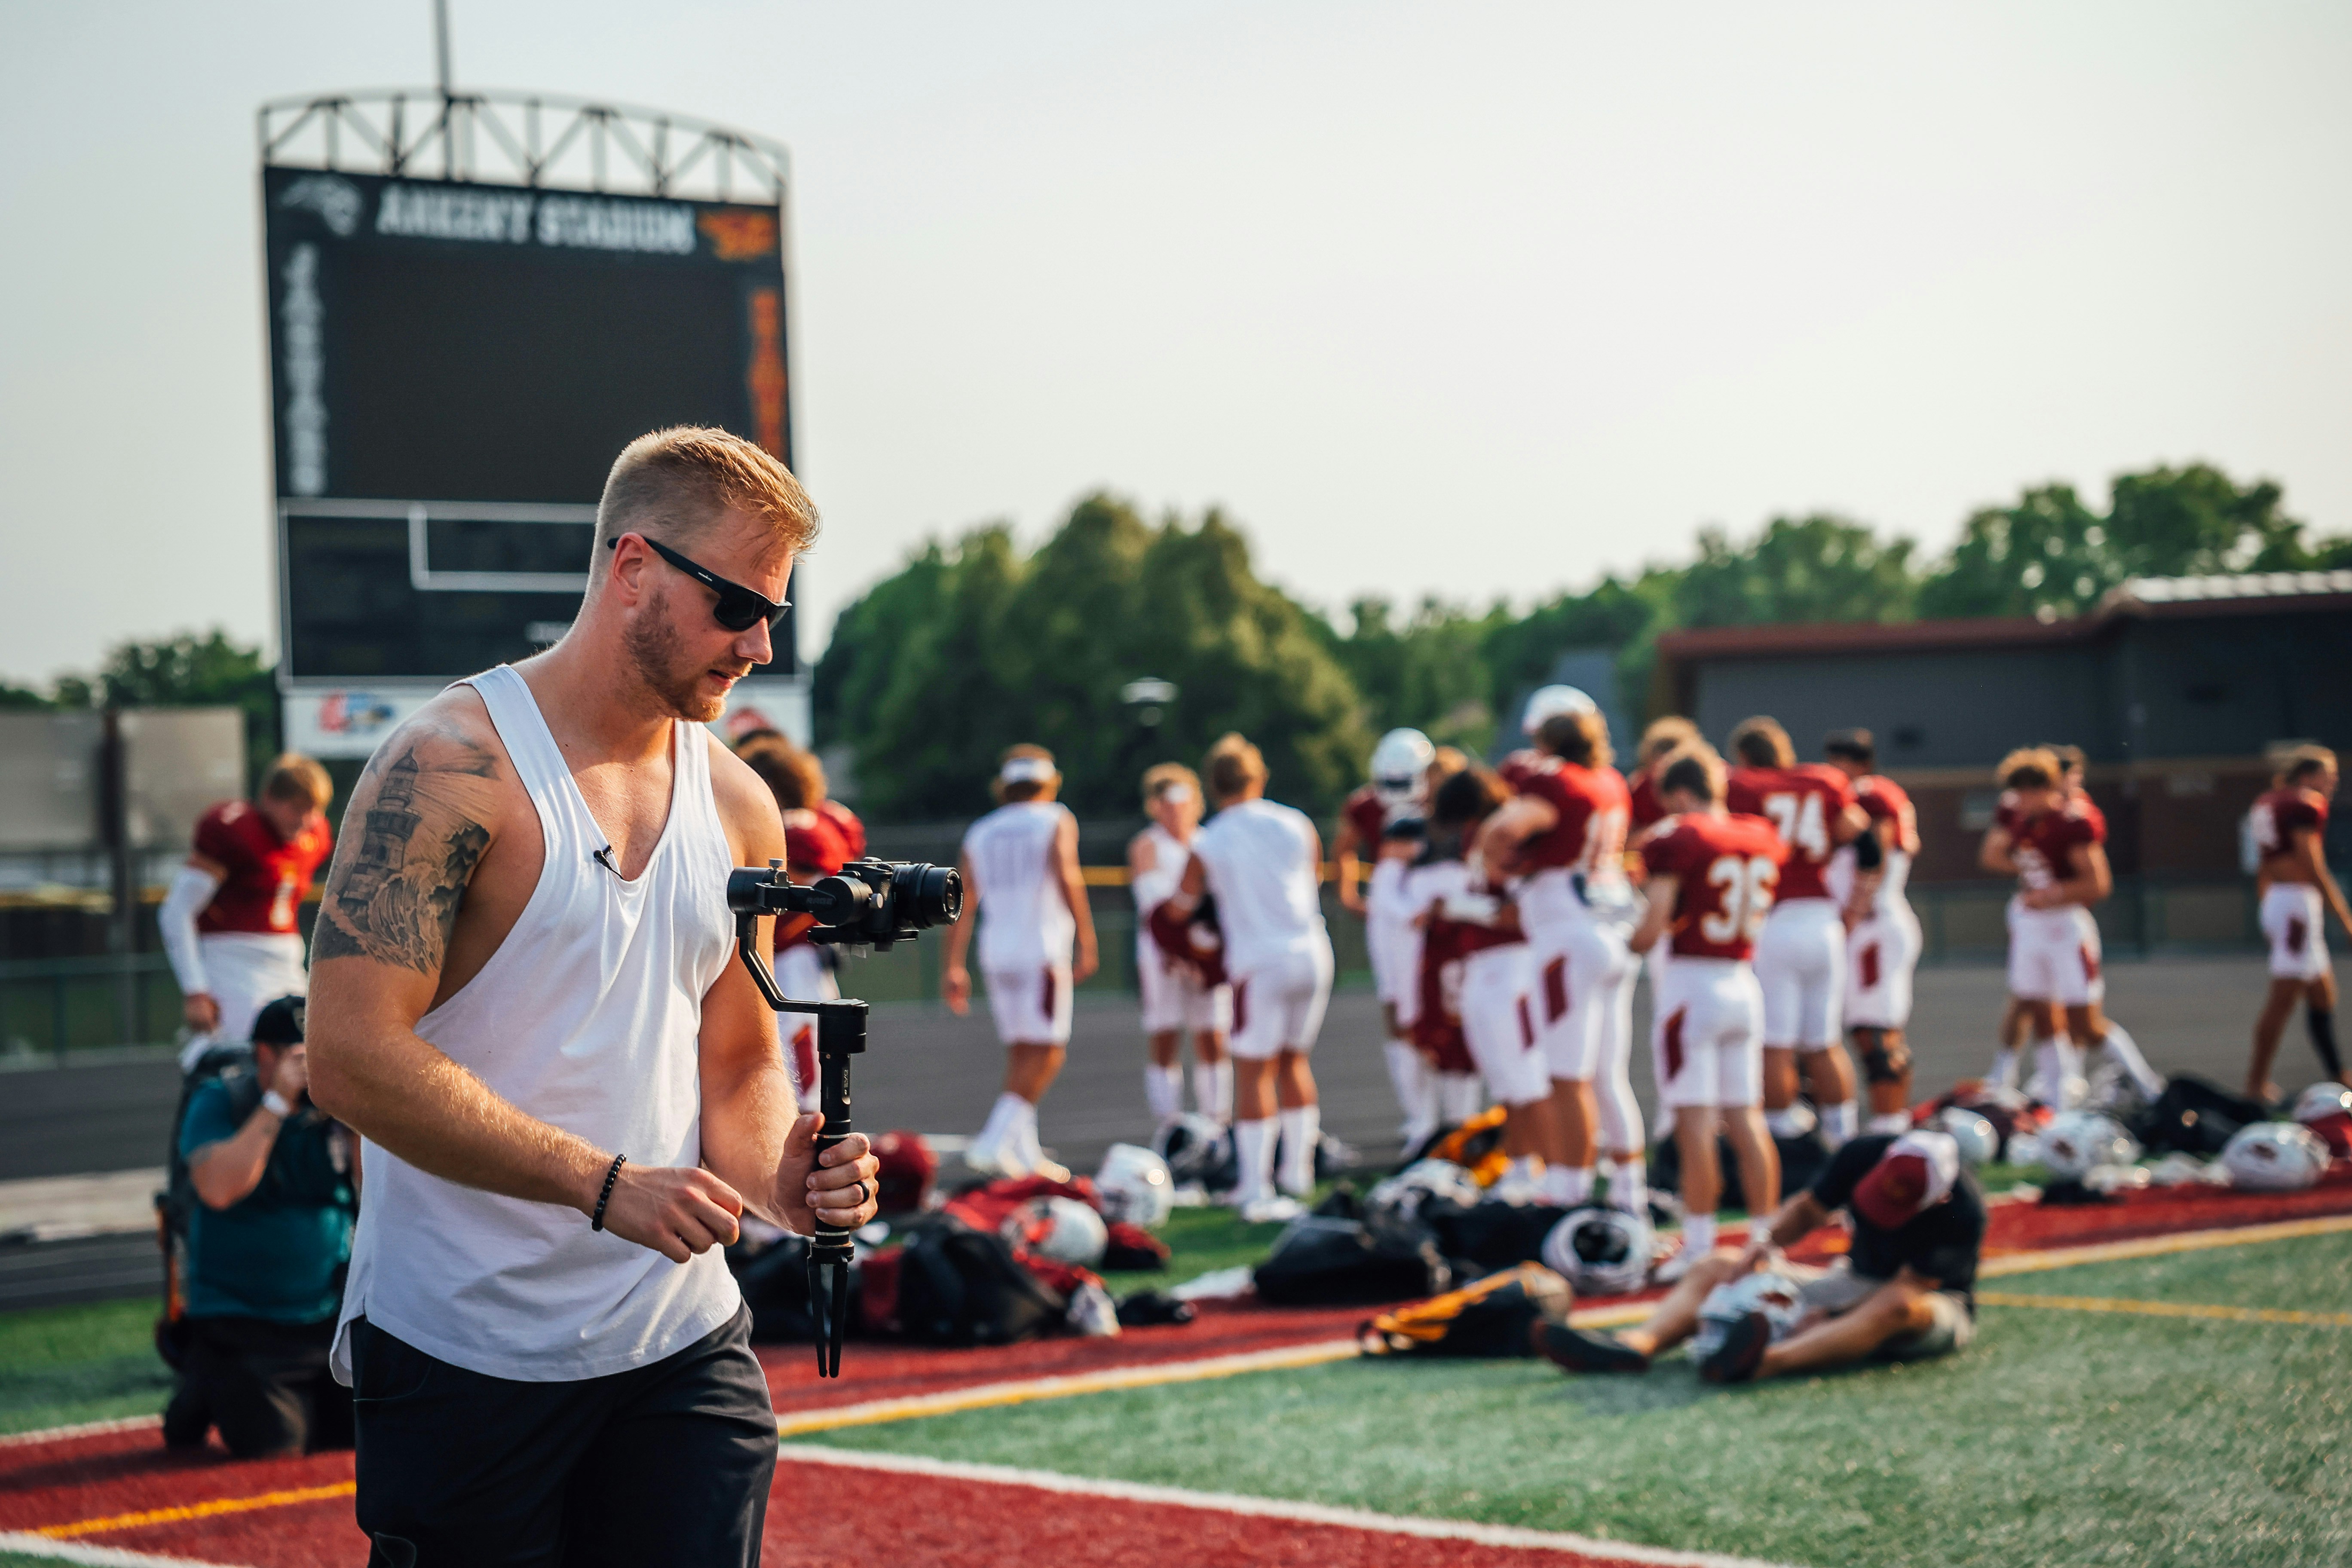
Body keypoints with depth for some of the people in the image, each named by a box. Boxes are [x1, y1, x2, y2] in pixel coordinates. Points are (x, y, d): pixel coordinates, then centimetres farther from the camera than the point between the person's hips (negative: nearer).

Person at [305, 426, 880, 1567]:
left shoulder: (738, 807, 10)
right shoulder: (451, 767, -11)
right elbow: (353, 1058, -18)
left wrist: (777, 1176, -6)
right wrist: (604, 1184, -23)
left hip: (684, 1344, 5)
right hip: (464, 1351, -5)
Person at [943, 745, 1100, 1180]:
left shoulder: (979, 833, 14)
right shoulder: (1056, 821, 2)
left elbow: (963, 904, 13)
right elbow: (1066, 878, -13)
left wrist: (954, 968, 16)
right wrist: (1086, 942, -14)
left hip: (996, 951, 5)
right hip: (1041, 951, -5)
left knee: (1020, 1052, 12)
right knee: (1046, 1053, -5)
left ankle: (1025, 1154, 10)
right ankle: (994, 1141, -17)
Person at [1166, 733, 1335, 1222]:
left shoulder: (1207, 845, -5)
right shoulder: (1298, 826, 4)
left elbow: (1181, 907, 10)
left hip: (1260, 965, -4)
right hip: (1312, 954, 4)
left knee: (1253, 1074, 1)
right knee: (1294, 1060, 19)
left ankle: (1257, 1189, -2)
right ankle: (1298, 1170, 25)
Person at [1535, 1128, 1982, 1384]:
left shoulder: (1961, 1212, -27)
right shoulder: (1863, 1155, -12)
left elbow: (1905, 1290, -25)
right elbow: (1809, 1208, 4)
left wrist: (1825, 1318, -32)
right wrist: (1765, 1240, -15)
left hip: (1938, 1307, -6)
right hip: (1857, 1284, 6)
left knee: (1895, 1307, -44)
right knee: (1718, 1267, -4)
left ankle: (1765, 1363, -65)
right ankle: (1639, 1343, -34)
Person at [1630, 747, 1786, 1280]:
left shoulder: (1678, 842, -11)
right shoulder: (1763, 839, 8)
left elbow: (1654, 927, -14)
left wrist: (1631, 944, 6)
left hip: (1691, 982, -6)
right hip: (1744, 983, 6)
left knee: (1695, 1123, -5)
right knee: (1746, 1120, 10)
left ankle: (1699, 1246, -5)